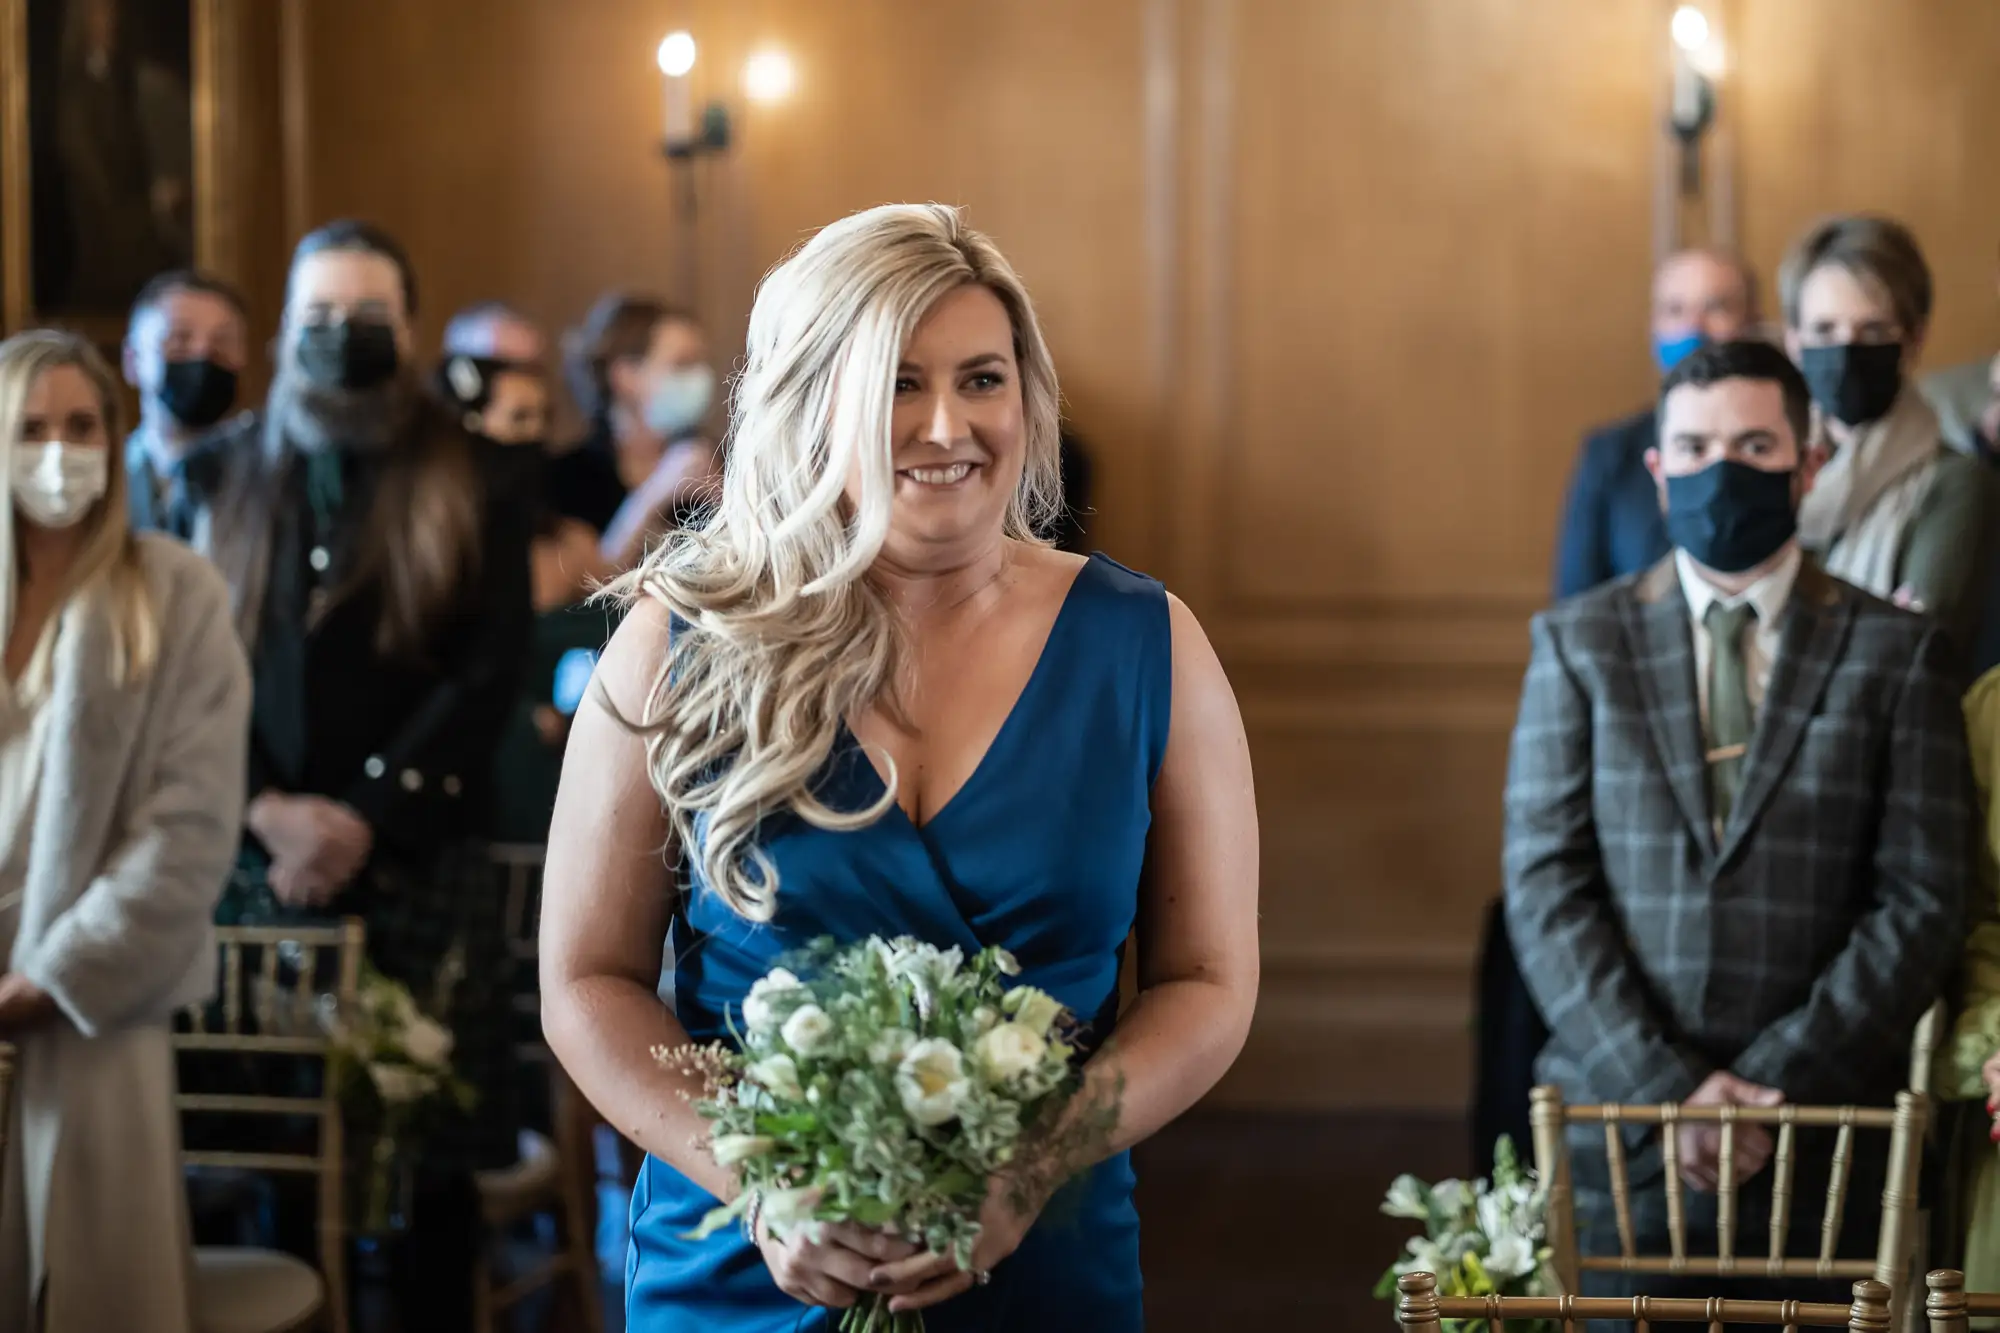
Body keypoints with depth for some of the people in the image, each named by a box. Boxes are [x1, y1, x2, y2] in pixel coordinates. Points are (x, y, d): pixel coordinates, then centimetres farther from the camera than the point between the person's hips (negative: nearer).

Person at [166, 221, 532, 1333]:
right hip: (259, 861, 2)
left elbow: (490, 675, -4)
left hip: (422, 864, -1)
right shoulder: (223, 478, 12)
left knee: (435, 1146, 1)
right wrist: (269, 811, -11)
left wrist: (368, 820, -12)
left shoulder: (470, 487, 6)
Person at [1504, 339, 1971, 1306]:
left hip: (1821, 1148, 0)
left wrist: (1775, 1082, -11)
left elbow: (1923, 902, -1)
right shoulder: (1579, 643, 8)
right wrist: (1661, 1086, -11)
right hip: (1617, 1131, 1)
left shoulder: (1897, 652, 5)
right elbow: (1545, 889, 0)